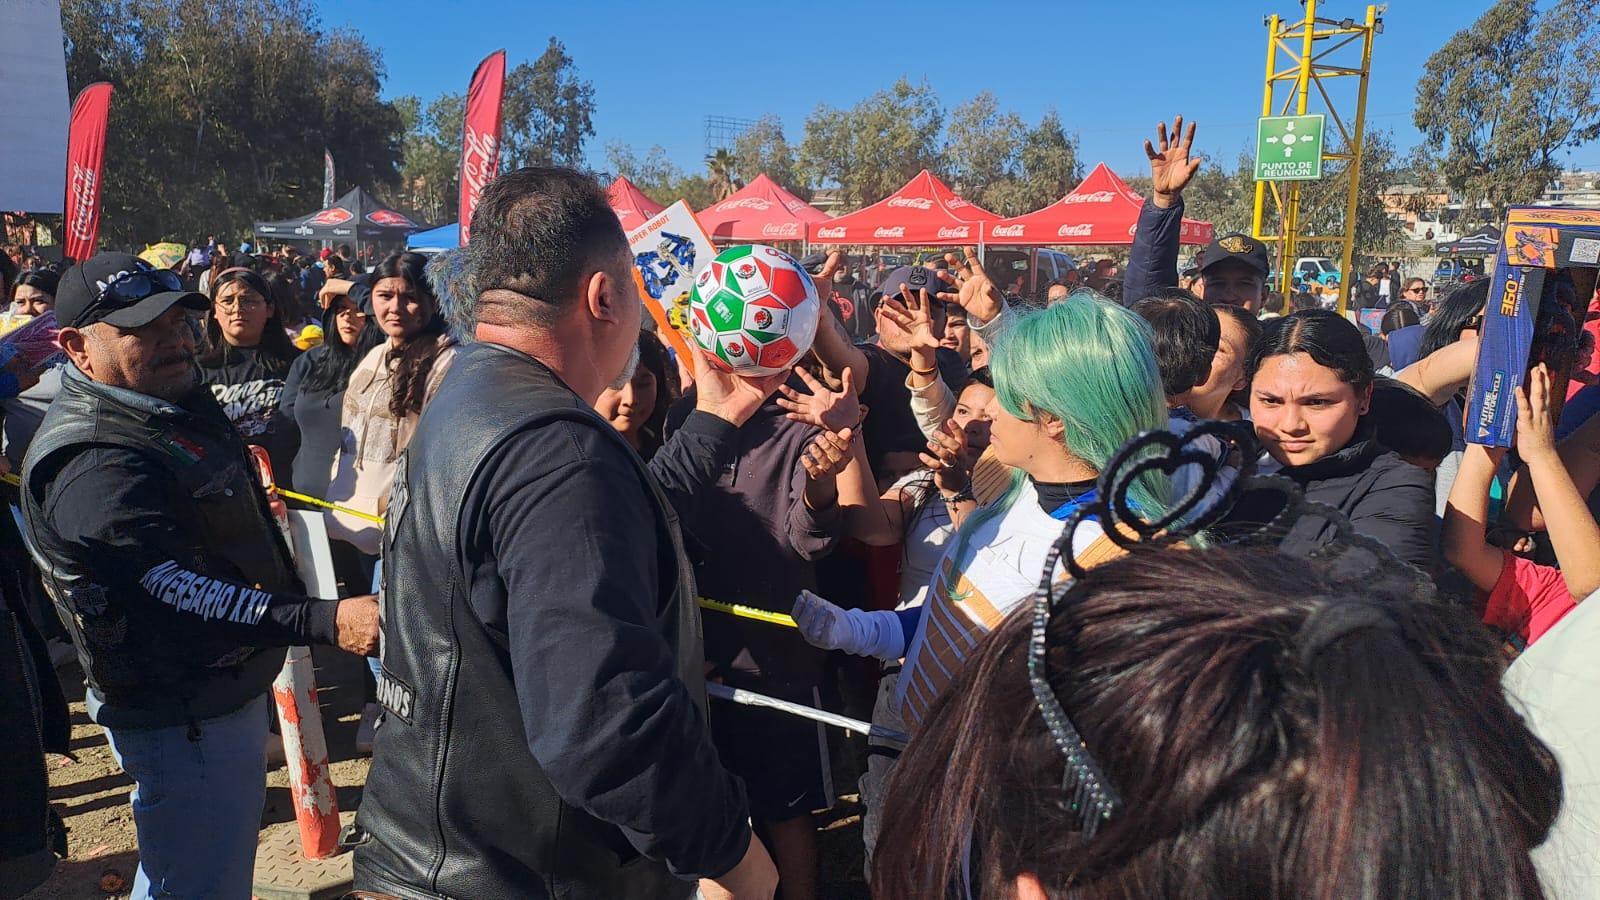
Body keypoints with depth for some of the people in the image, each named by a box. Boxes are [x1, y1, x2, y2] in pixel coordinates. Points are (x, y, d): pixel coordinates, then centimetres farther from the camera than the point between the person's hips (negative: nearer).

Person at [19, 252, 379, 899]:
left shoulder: (177, 406, 7)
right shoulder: (94, 463, -27)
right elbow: (178, 595, -38)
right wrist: (324, 621, -45)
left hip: (227, 691, 11)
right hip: (183, 719, -11)